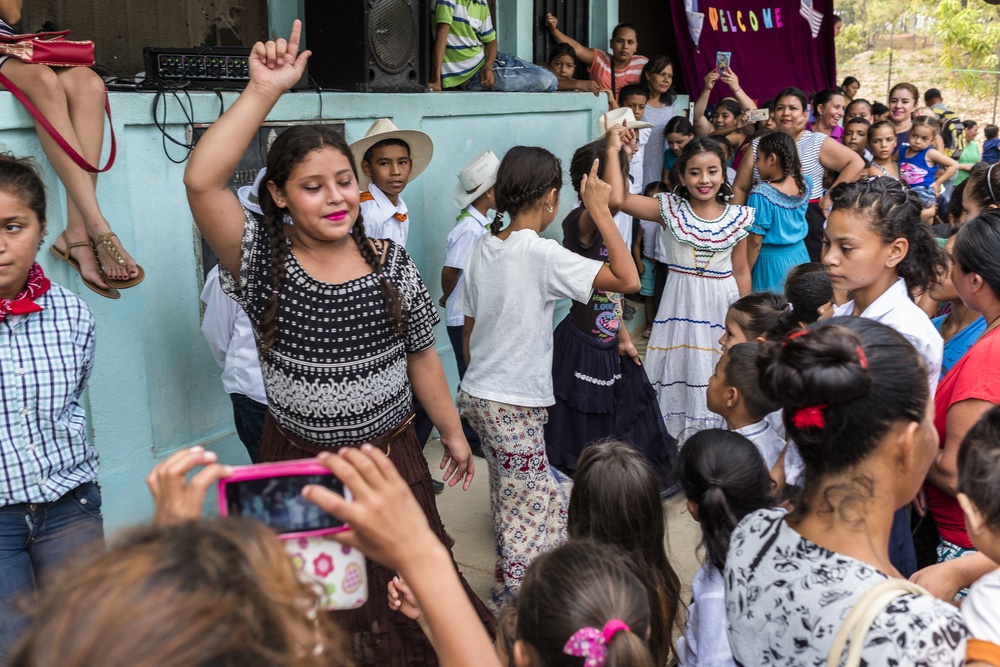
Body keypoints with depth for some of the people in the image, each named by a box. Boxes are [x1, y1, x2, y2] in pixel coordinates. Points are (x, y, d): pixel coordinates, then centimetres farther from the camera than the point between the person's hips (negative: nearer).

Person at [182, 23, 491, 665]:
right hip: (298, 463, -1)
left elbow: (422, 358, 6)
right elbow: (202, 181, -27)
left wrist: (454, 433, 13)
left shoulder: (391, 263, -3)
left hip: (392, 456, 2)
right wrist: (265, 90, -29)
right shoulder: (264, 262, -11)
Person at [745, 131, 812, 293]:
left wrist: (744, 274, -11)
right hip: (799, 256, 6)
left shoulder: (761, 194, -20)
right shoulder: (806, 184, -4)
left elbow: (755, 241, -18)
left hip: (771, 261, -6)